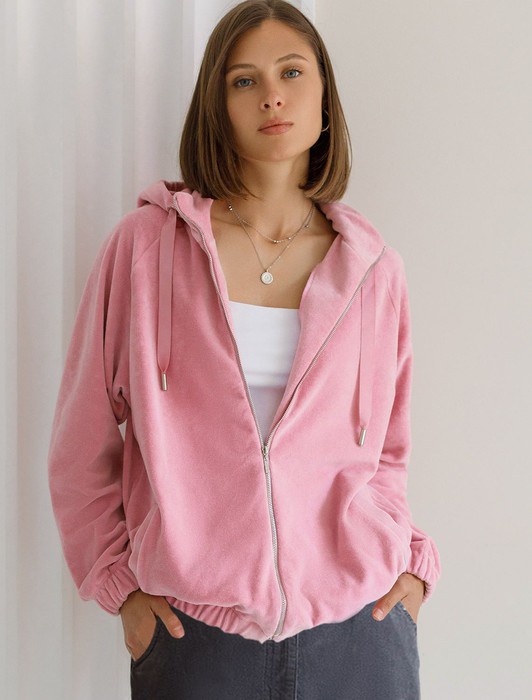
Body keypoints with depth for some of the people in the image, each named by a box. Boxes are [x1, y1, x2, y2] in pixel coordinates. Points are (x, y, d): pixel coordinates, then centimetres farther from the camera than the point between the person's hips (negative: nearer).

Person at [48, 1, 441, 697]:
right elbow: (83, 443, 2)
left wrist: (410, 562, 0)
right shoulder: (147, 243, -3)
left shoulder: (372, 266, 3)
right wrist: (121, 583, -2)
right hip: (192, 633, -1)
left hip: (357, 627, 2)